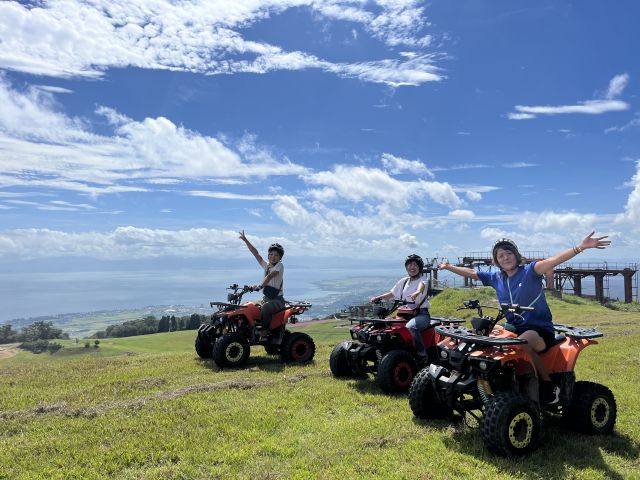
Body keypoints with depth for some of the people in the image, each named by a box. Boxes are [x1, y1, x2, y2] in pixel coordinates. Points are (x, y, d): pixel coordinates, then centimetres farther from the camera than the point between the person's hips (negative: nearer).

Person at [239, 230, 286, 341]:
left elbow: (270, 276, -24)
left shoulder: (279, 265, -7)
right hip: (266, 298, 7)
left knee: (265, 307, -35)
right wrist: (245, 240, 4)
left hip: (278, 300, -7)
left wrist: (260, 285, -39)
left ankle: (264, 333, -28)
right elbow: (255, 253, 7)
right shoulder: (266, 265, 11)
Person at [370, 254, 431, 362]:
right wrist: (378, 298, 9)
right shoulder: (404, 281, 16)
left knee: (410, 327, -36)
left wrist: (417, 293, -51)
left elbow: (421, 285, -27)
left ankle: (422, 354, -23)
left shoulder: (421, 280, -2)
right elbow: (392, 293, 23)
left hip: (421, 314, -6)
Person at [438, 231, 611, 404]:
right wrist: (448, 267, 28)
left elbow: (552, 261, -22)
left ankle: (549, 387, -16)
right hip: (514, 328, 5)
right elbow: (471, 273, 22)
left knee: (521, 343, -36)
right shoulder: (496, 278, 10)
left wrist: (581, 247, -37)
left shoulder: (529, 271, -6)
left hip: (540, 329, -5)